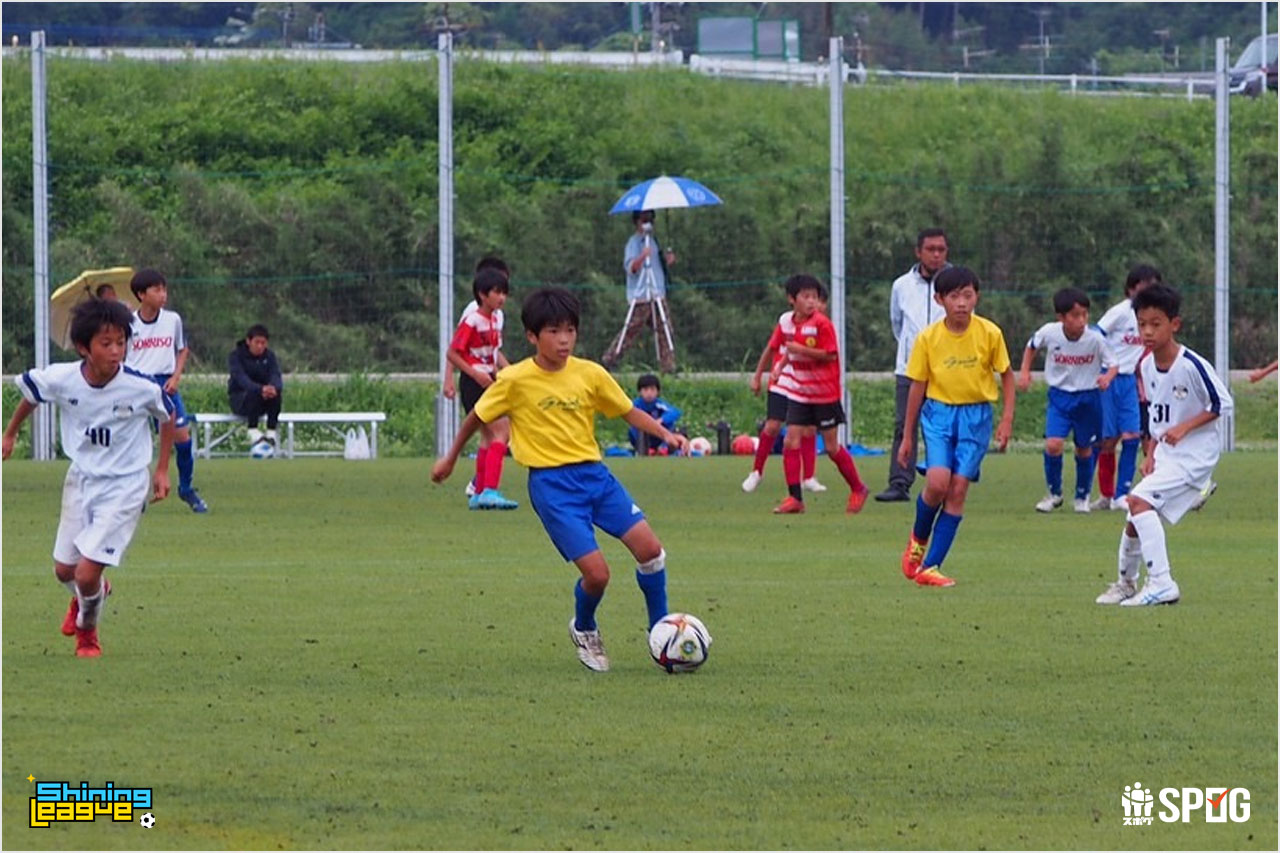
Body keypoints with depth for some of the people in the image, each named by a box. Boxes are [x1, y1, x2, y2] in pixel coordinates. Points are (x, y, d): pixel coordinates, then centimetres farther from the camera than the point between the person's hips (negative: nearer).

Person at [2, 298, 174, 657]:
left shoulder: (142, 388, -22)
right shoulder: (60, 379, -17)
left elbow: (168, 418, 0)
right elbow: (29, 391, 7)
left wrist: (162, 470, 4)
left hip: (124, 486, -4)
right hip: (81, 478, 4)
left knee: (87, 573, -13)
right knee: (64, 570, 15)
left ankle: (87, 630, 21)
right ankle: (88, 596, 54)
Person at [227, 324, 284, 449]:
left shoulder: (269, 356, 3)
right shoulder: (236, 356, -9)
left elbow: (275, 376, -13)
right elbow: (241, 378, -26)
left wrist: (274, 388, -40)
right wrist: (261, 389, -46)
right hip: (239, 399, -3)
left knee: (277, 394, -30)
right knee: (253, 393, -37)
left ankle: (271, 432, -30)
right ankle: (253, 432, -41)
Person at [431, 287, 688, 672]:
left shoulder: (590, 374, 2)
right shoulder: (515, 380, -6)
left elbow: (628, 411, 12)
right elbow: (477, 417, 9)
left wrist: (665, 433, -4)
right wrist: (450, 459, 19)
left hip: (594, 474, 4)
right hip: (551, 484, -4)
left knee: (649, 547, -11)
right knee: (596, 572, -14)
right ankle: (584, 630, 19)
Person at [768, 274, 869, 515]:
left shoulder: (821, 324, -14)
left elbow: (830, 355, -19)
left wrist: (800, 350, -24)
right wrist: (780, 366, 6)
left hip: (825, 394, -6)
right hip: (799, 393, 6)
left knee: (832, 446, 3)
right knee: (791, 442, -5)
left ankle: (858, 489, 22)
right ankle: (795, 498, -1)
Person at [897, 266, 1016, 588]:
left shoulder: (990, 334, -6)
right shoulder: (928, 338, -5)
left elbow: (1006, 375, 7)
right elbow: (917, 386, 4)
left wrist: (1007, 419, -2)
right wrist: (907, 437, 8)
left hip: (976, 416, 1)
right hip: (939, 413, -1)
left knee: (958, 489, -4)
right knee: (937, 483, -18)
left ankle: (930, 566, 1)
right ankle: (919, 539, 13)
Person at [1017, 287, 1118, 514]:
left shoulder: (1095, 338, -19)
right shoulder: (1049, 333, -15)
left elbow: (1113, 364, -8)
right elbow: (1032, 346, 8)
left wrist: (1107, 376, -29)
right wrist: (1025, 372, -1)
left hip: (1088, 397, 0)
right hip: (1060, 395, 0)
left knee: (1084, 449, 10)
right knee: (1053, 444, -16)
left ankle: (1083, 496, 33)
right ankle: (1054, 493, 6)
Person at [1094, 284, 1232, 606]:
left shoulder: (1192, 366, -21)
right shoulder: (1147, 366, 2)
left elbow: (1223, 404, -15)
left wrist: (1184, 427, -21)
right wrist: (1151, 455, 8)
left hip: (1195, 453, -8)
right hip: (1166, 455, 8)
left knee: (1140, 501, -23)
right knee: (1134, 521, 10)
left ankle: (1161, 584, -23)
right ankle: (1126, 582, 35)